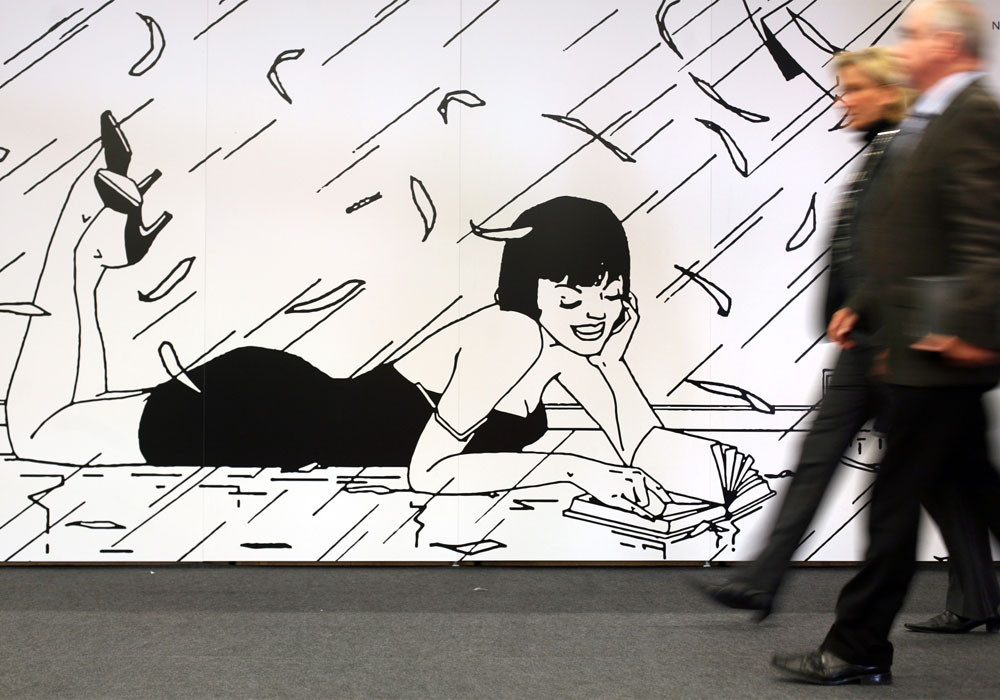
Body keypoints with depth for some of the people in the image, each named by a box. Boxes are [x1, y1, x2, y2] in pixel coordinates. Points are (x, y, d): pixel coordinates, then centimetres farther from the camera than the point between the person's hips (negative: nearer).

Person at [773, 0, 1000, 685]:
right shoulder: (929, 121, 16)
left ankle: (858, 651, 7)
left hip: (941, 352, -10)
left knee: (896, 501, -2)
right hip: (928, 351, 10)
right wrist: (864, 306, 16)